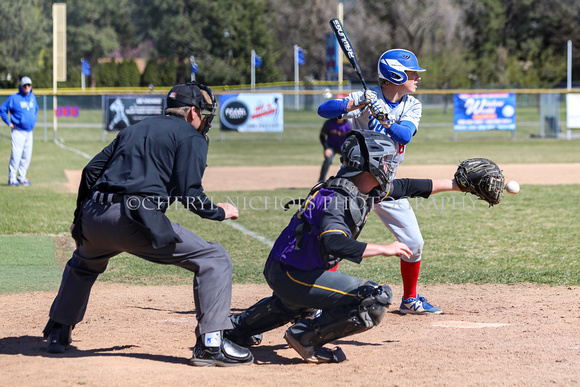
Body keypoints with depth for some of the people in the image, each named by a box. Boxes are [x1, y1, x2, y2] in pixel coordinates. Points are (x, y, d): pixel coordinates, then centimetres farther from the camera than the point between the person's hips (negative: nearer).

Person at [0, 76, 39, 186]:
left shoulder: (32, 97, 10)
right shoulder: (14, 98, -9)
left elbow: (36, 109, 30)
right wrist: (9, 123, -7)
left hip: (29, 131, 6)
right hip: (18, 131, -6)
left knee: (27, 156, 6)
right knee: (16, 155, -12)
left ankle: (22, 177, 15)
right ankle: (12, 178, -5)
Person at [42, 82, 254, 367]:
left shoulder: (134, 130, 28)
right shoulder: (191, 137, 8)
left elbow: (91, 170, 26)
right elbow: (188, 192, -5)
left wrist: (80, 218, 33)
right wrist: (220, 212, 12)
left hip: (94, 216, 7)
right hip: (136, 220, -7)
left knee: (83, 264, 40)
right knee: (213, 260, -1)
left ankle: (58, 332, 43)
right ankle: (210, 342, -10)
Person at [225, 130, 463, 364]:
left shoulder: (363, 190, 3)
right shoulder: (338, 198, -25)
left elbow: (405, 187, 16)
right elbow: (333, 243, -41)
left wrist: (453, 184, 18)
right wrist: (383, 249, -37)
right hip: (292, 275, -10)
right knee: (377, 299, -19)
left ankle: (238, 327, 52)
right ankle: (305, 337, -10)